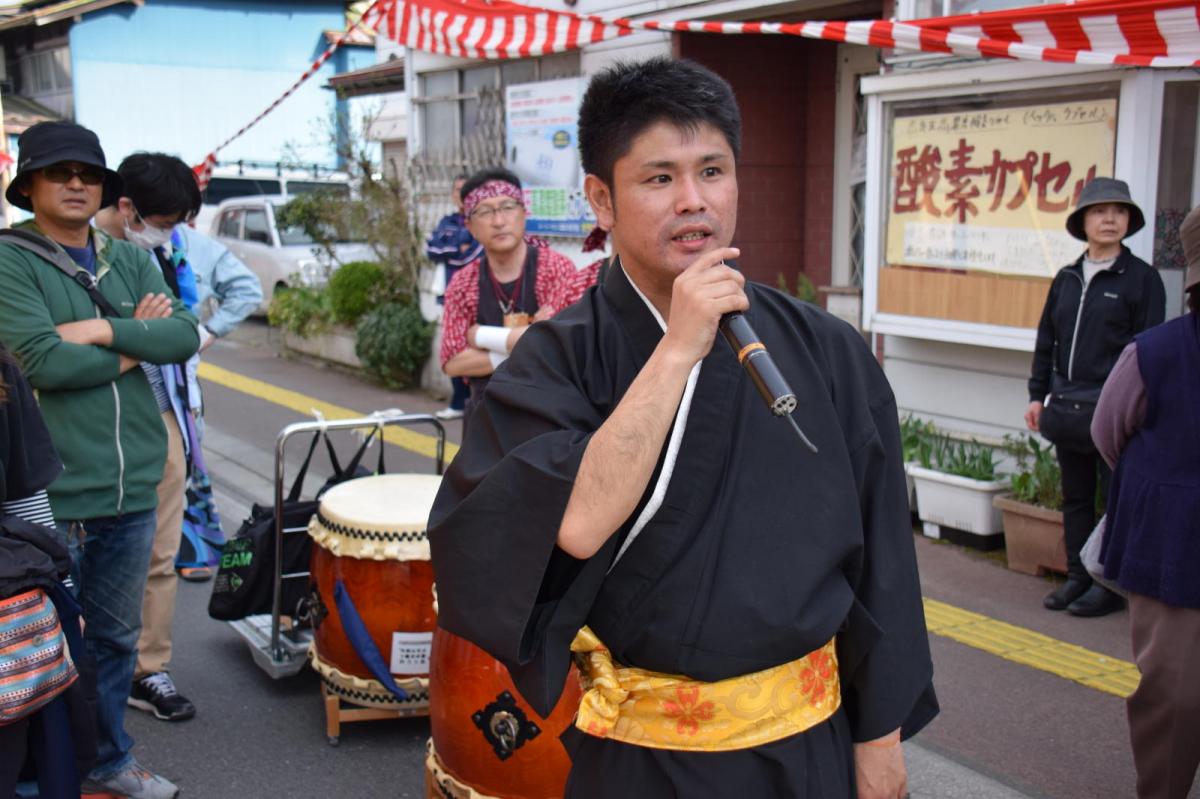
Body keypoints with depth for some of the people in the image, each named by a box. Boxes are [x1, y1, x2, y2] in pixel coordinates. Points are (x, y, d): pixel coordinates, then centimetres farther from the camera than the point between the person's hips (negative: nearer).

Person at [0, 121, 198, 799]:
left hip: (132, 490, 5)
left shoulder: (132, 261, 11)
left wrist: (104, 330, -14)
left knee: (116, 639, 18)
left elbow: (186, 335, -2)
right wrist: (132, 349, -7)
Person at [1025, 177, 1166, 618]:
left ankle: (1111, 585, 10)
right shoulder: (1067, 278, 11)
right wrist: (1038, 395, 11)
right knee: (1075, 499, 12)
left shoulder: (1142, 278, -3)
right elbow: (1046, 340, 16)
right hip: (1067, 408, 5)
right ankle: (1078, 577, 23)